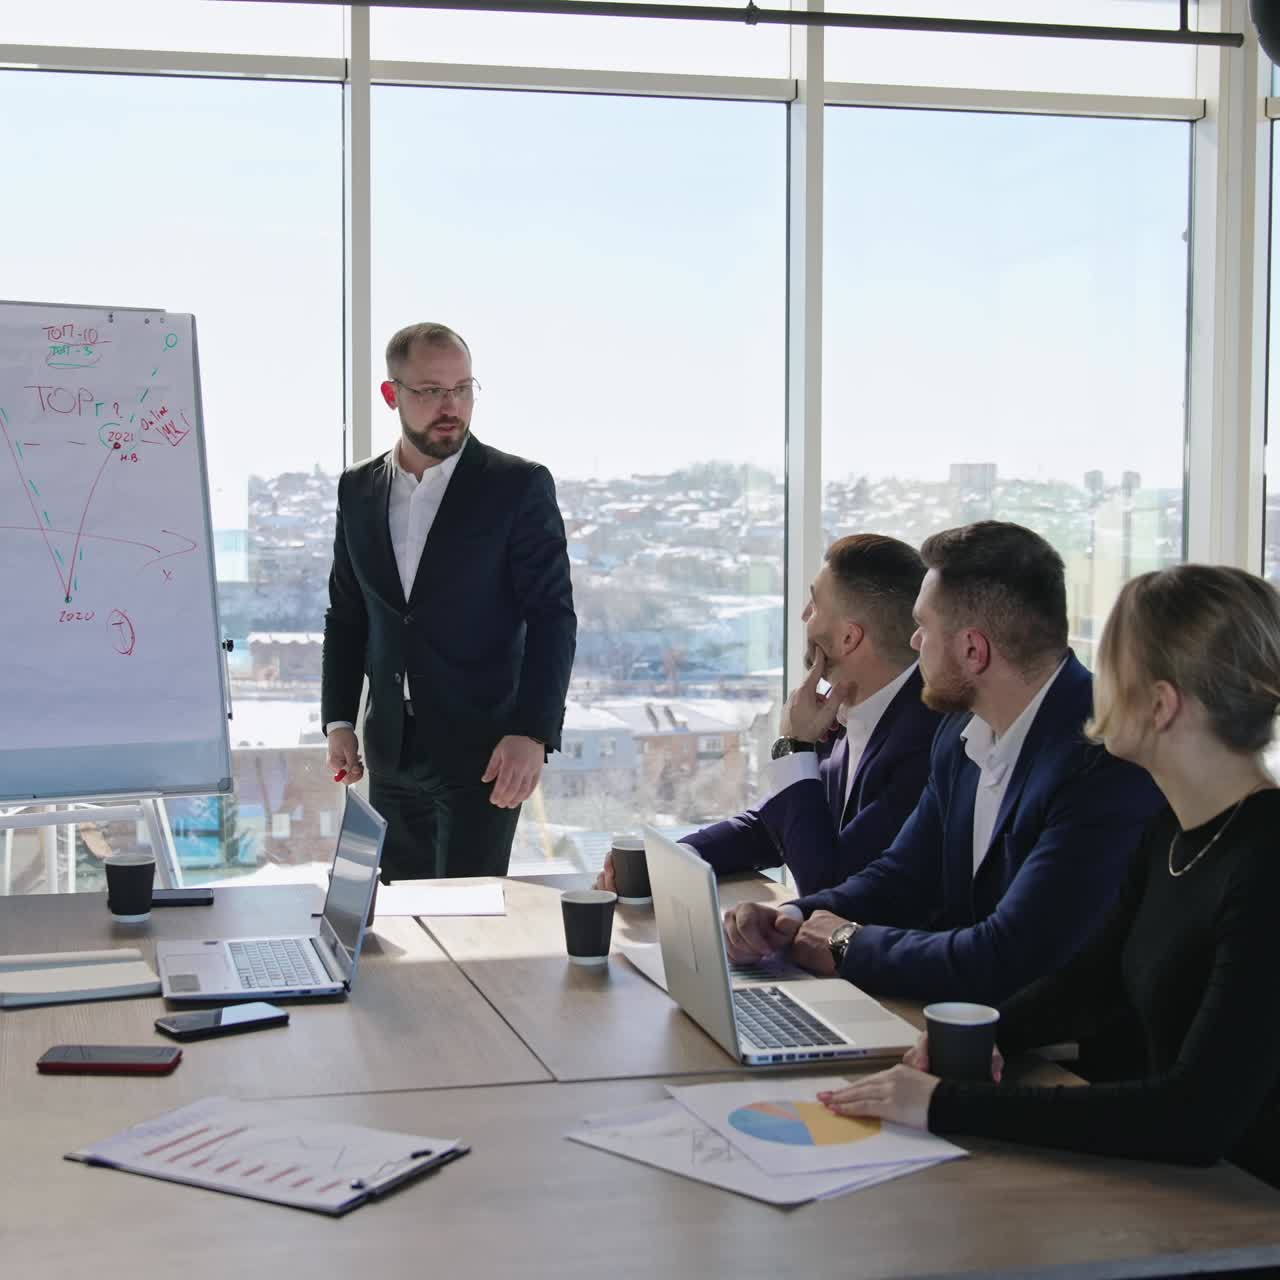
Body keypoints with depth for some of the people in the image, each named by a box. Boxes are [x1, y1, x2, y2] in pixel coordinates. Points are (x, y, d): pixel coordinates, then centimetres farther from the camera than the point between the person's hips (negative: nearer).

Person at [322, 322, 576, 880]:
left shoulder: (519, 486, -6)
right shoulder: (358, 489, 8)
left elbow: (552, 616, -9)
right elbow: (346, 615, 15)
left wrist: (532, 733, -19)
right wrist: (338, 721, 6)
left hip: (483, 750, -4)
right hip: (390, 751, 5)